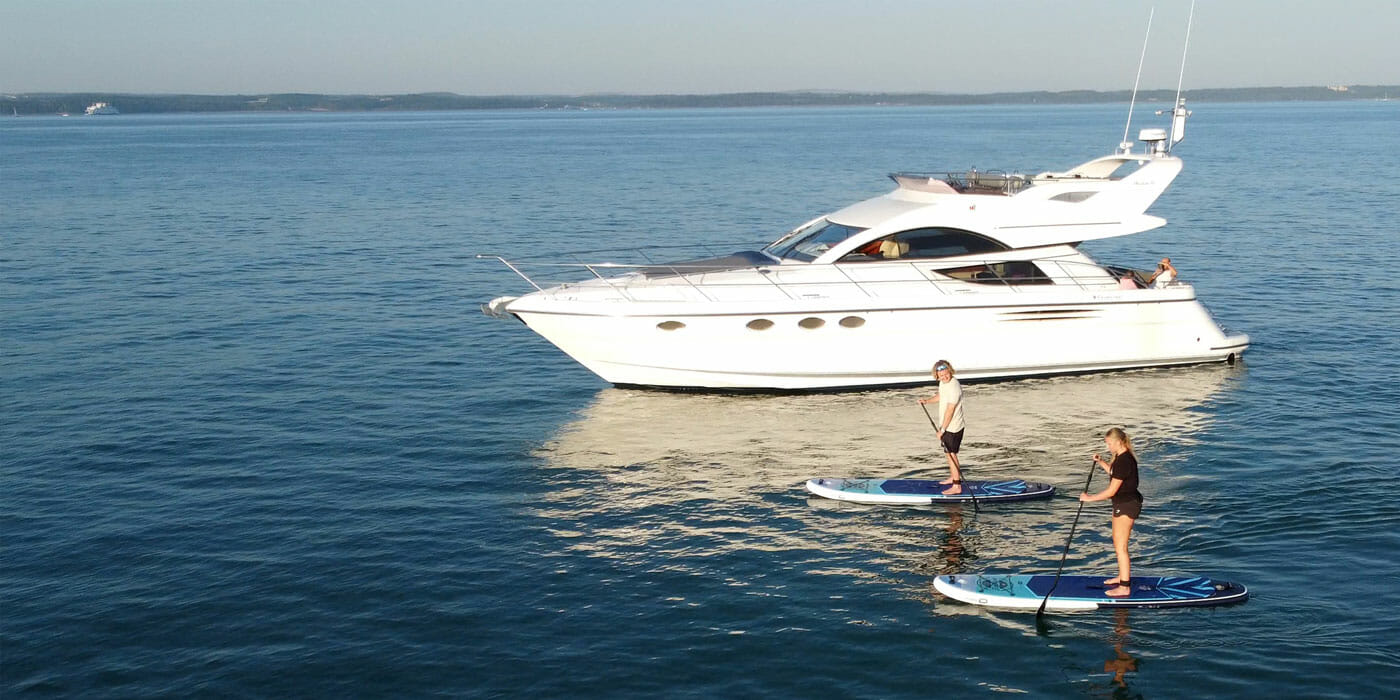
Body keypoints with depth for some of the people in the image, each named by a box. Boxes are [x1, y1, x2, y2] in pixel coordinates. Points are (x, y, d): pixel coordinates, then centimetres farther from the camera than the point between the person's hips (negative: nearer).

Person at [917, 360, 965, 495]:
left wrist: (942, 430, -21)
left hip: (952, 427, -10)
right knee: (949, 453, 23)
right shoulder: (943, 382, 3)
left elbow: (950, 411, -25)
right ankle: (953, 477, 40)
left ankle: (957, 486, -5)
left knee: (951, 454, -8)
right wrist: (927, 400, 9)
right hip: (946, 425, 10)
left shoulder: (954, 388, -27)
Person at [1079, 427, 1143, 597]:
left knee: (1120, 547, -4)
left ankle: (1124, 587, 2)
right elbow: (1114, 473, 25)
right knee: (1118, 543, 23)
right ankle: (1122, 576, 38)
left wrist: (1089, 498, -15)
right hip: (1123, 504, 11)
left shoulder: (1124, 461, -26)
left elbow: (1111, 491, -24)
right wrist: (1101, 462, 12)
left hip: (1126, 505, -11)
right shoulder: (1122, 457, 6)